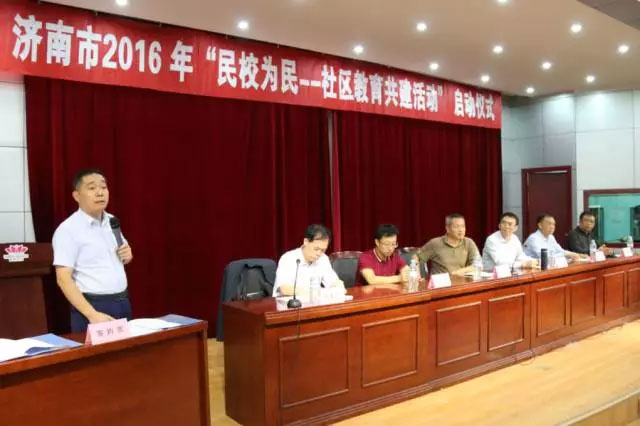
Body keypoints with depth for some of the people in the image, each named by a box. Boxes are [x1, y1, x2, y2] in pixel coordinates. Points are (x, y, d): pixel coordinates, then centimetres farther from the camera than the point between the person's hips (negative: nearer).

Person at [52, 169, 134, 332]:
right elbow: (63, 279, -17)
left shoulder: (112, 221, 8)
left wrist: (128, 255, -1)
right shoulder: (68, 229, -12)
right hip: (94, 306, -6)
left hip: (122, 303, 6)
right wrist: (92, 314, -25)